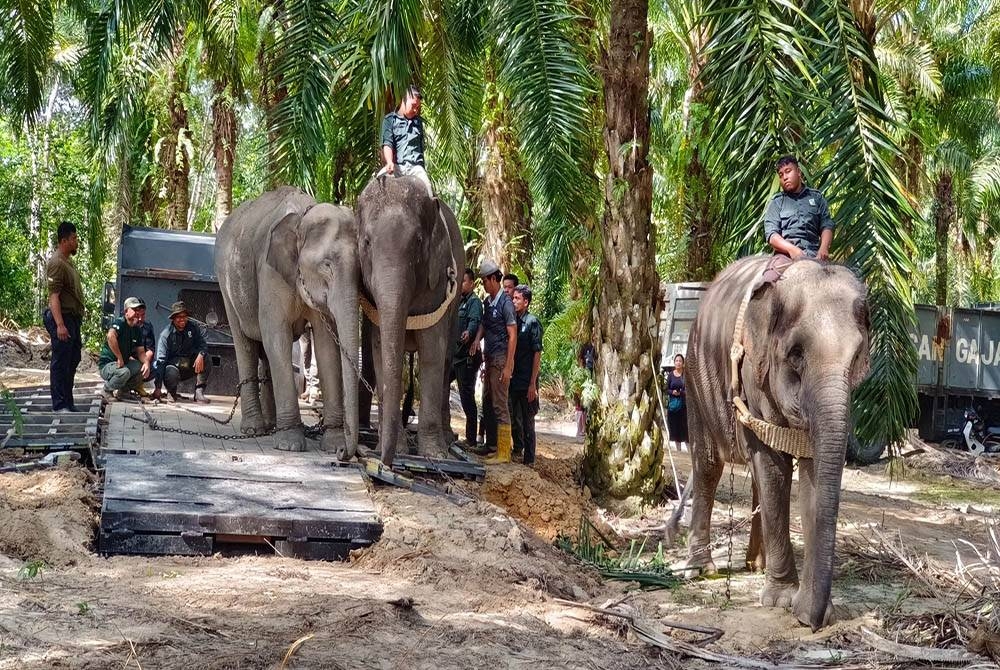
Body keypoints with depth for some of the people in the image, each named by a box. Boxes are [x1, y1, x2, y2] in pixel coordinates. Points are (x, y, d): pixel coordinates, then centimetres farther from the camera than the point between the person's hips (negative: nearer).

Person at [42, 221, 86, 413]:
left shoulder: (68, 262, 17)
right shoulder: (56, 263, -15)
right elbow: (53, 296, -21)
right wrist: (60, 325, -28)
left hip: (73, 319, 10)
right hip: (63, 319, -10)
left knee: (72, 361, 14)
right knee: (60, 363, -6)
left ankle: (68, 403, 21)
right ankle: (59, 406, -3)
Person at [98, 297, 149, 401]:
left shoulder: (137, 329, 7)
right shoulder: (120, 323, -17)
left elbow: (140, 351, 9)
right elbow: (110, 336, -38)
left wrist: (146, 362, -14)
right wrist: (120, 358, -31)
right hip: (107, 364, -8)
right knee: (124, 372, -36)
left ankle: (123, 391, 11)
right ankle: (107, 390, -5)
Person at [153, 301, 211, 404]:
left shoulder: (193, 328, -1)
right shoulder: (166, 334, -14)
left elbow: (202, 343, -5)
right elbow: (160, 360, -20)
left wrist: (201, 354, -33)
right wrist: (158, 388, -28)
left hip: (190, 365, 4)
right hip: (173, 365, -4)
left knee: (206, 361, -21)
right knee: (171, 373, -37)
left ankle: (199, 393, -19)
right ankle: (172, 393, -2)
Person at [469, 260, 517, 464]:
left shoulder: (505, 303, -12)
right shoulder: (488, 302, 12)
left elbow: (512, 336, -14)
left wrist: (508, 367, -17)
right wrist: (477, 339, -1)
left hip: (501, 358, -9)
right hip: (489, 358, 9)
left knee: (500, 405, -8)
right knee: (487, 402, 12)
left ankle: (504, 452, -6)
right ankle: (491, 443, 21)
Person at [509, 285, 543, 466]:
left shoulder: (532, 322, -9)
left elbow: (537, 354, -11)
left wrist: (533, 383, -15)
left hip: (526, 381, -6)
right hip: (513, 379, 6)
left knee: (527, 421, 0)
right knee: (514, 418, 16)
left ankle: (529, 459, 7)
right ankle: (517, 449, 34)